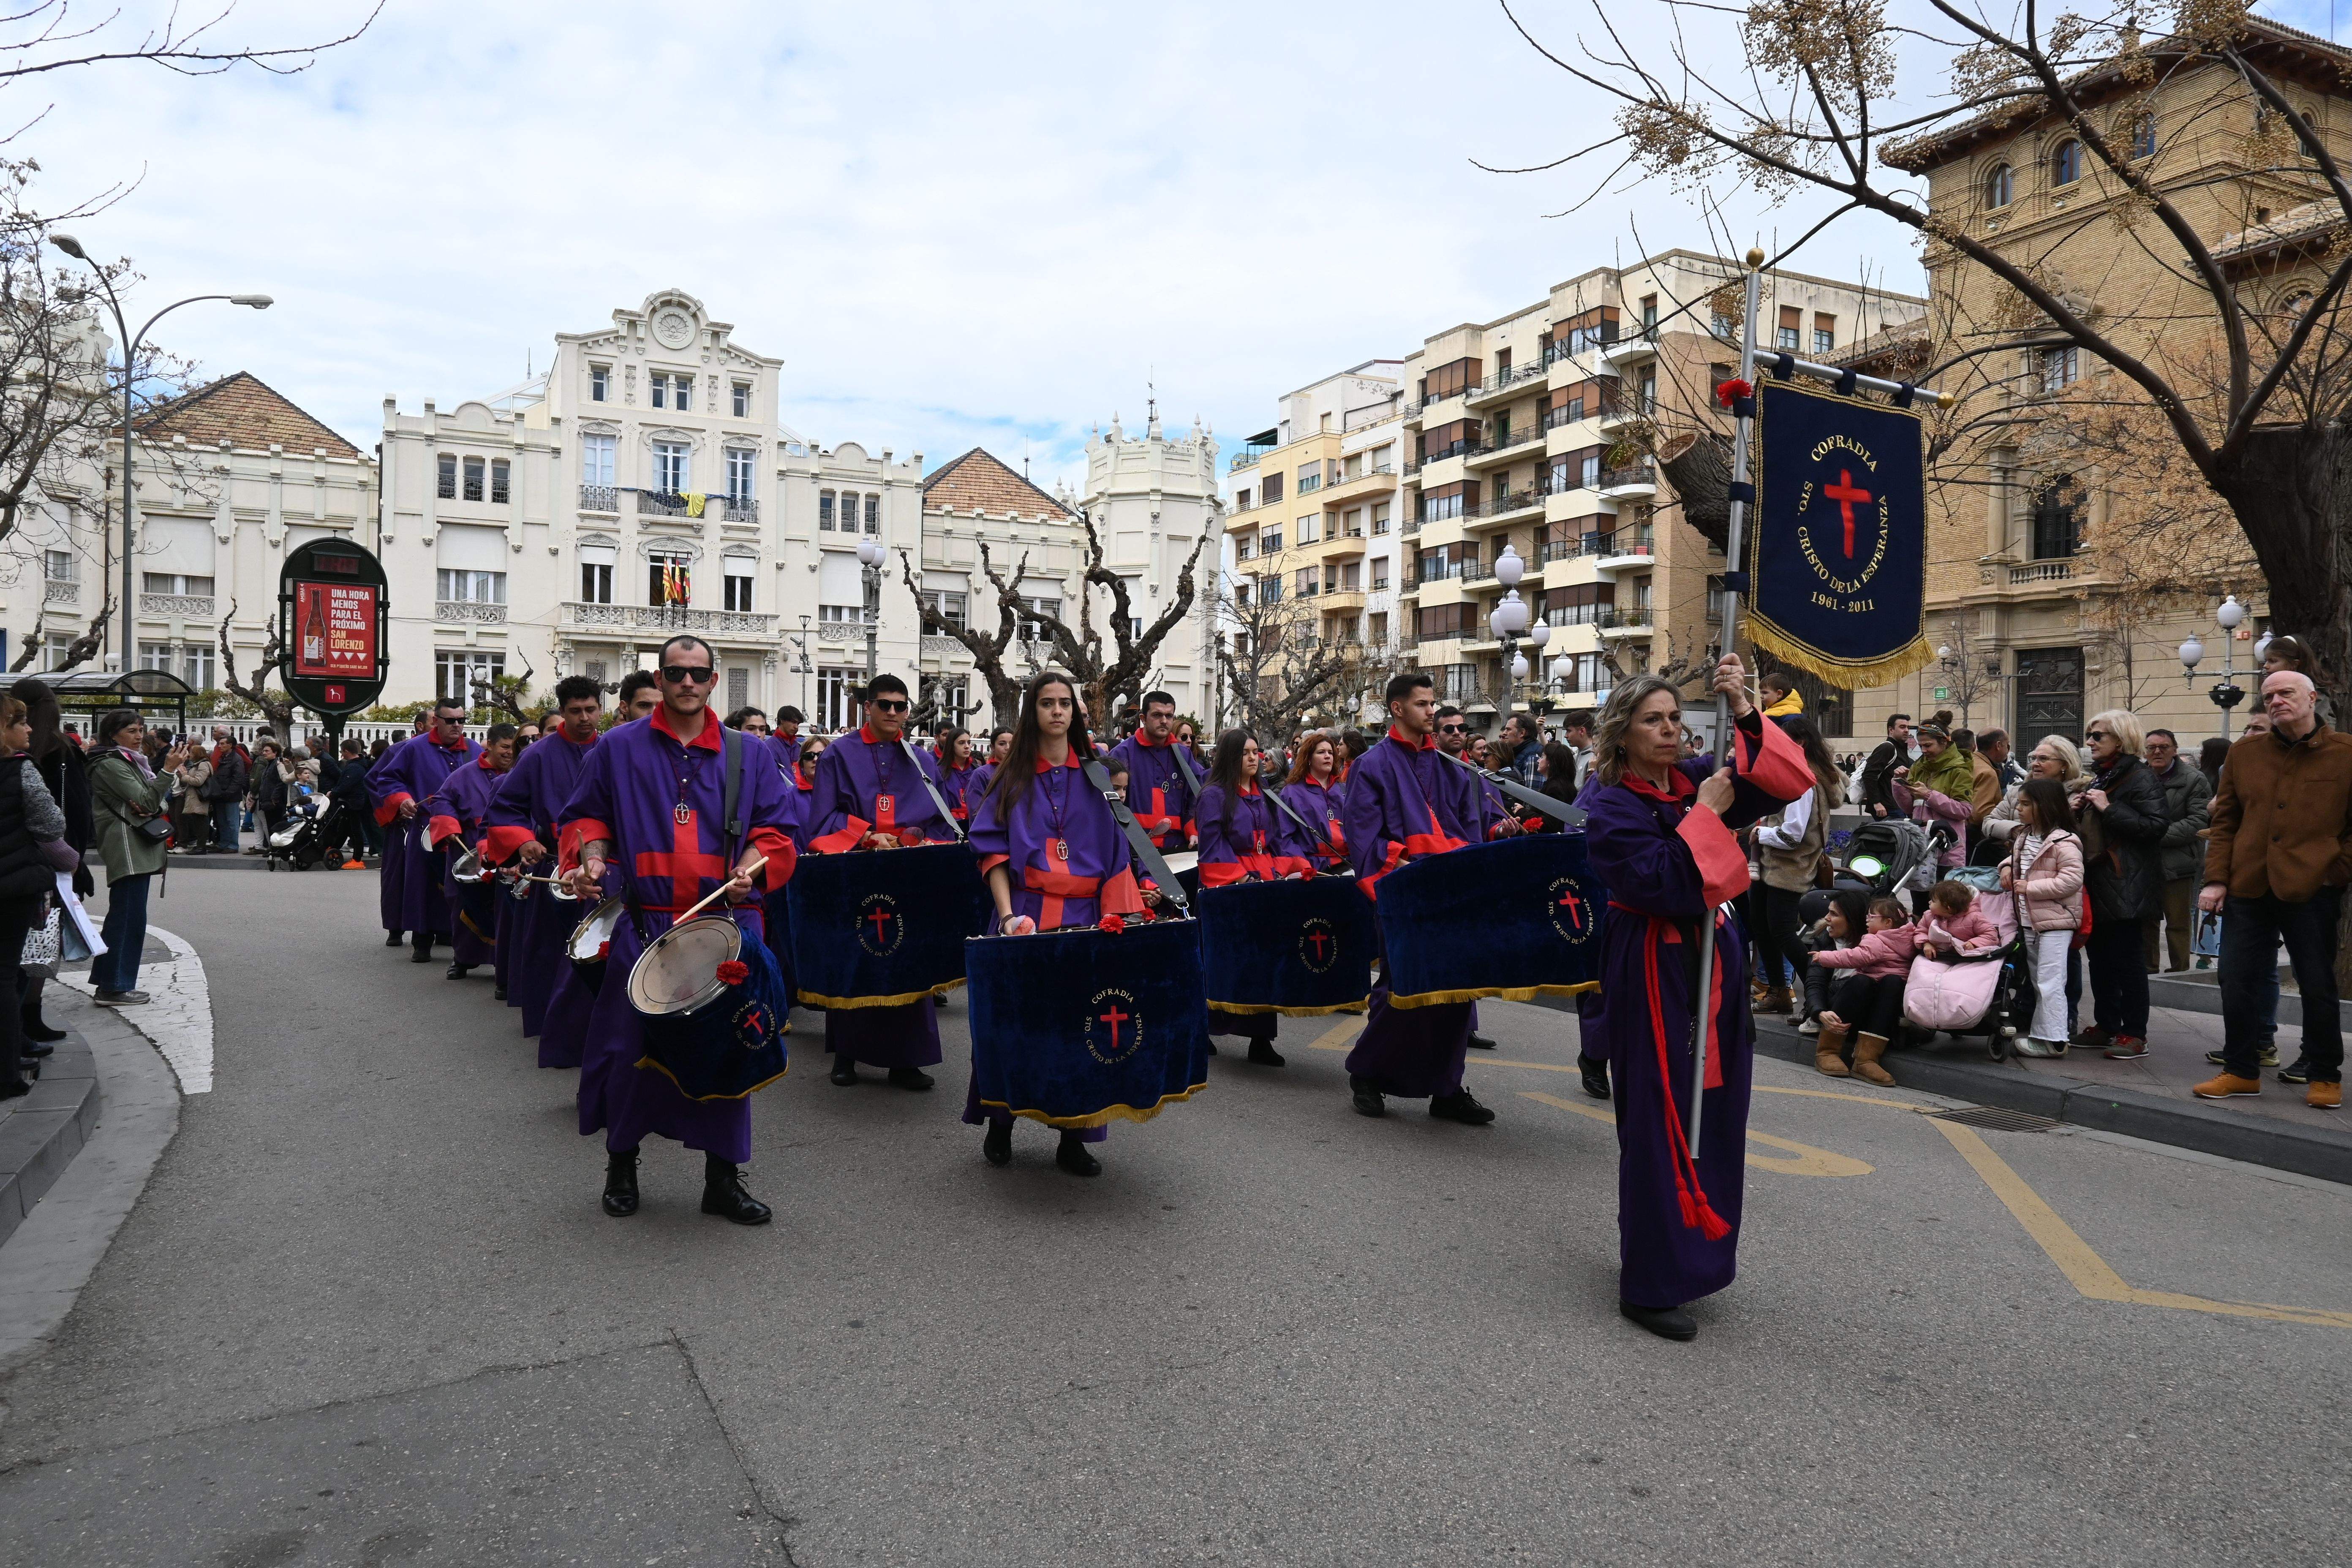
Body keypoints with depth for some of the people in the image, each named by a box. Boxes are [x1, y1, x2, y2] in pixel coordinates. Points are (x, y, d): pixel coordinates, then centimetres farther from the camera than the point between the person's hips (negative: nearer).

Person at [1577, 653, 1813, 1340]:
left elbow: (1790, 782, -2)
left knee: (1713, 1112, 14)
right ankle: (1648, 1286, 8)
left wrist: (1745, 712, -12)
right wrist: (1705, 814, -18)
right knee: (1659, 1123, -4)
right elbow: (1661, 884, -24)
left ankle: (1691, 1252, 33)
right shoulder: (1610, 807, -12)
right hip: (1652, 972, -7)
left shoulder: (1697, 778, 7)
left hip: (1714, 960, 7)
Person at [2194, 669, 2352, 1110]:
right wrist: (2216, 879, 2)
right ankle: (2241, 1071, 18)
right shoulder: (2245, 753, 9)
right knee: (2237, 981, 5)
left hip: (2312, 891, -3)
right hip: (2247, 889, 3)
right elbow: (2224, 821, 9)